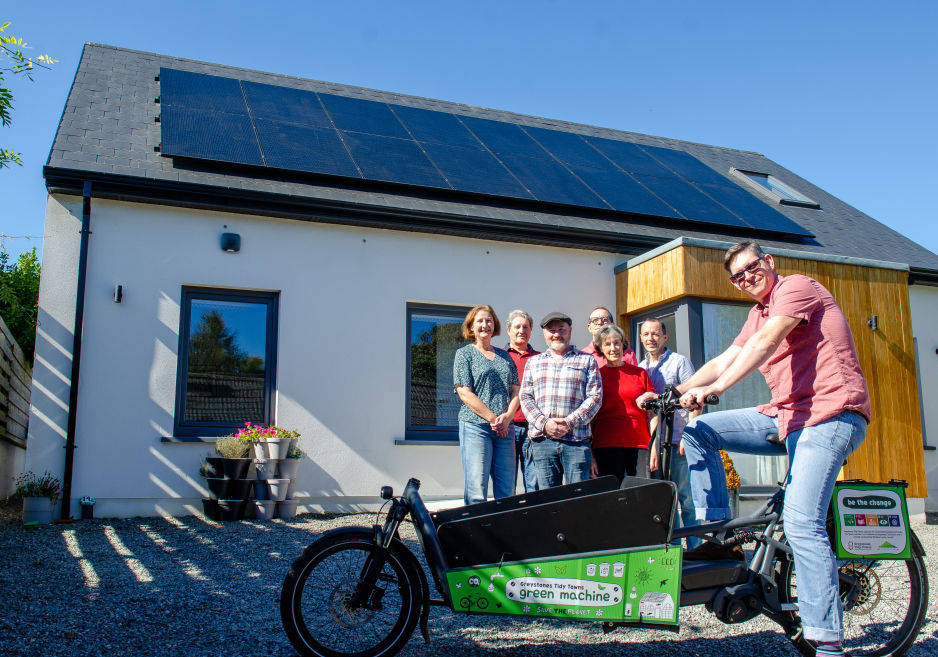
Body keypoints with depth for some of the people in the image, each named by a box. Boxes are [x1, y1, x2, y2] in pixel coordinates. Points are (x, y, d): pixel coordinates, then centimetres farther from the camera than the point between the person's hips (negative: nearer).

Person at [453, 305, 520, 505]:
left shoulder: (504, 356, 18)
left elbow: (515, 390, 12)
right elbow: (465, 393, -5)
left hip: (505, 429, 5)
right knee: (476, 491, -7)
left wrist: (507, 416, -7)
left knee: (507, 492, 3)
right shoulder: (464, 354, 4)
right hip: (476, 426, -4)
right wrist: (493, 418, -11)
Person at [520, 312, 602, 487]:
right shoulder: (533, 362, 18)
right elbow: (525, 397, 9)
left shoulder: (587, 360, 11)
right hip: (542, 440, 2)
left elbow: (595, 397, 2)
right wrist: (544, 423, -8)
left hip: (576, 440, -2)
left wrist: (569, 423, -11)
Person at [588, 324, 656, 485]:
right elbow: (590, 416, 7)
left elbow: (652, 414, 11)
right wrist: (590, 454, 1)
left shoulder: (640, 373, 12)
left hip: (639, 444, 1)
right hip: (606, 445, -1)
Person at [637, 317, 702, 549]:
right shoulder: (639, 368, 15)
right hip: (651, 443, 5)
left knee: (686, 498, -4)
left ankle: (695, 549, 4)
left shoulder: (679, 362, 2)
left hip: (677, 442, -5)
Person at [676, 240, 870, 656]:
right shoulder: (758, 313, 22)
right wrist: (672, 394, 4)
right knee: (699, 430, 2)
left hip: (830, 413, -9)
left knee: (801, 523, -21)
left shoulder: (797, 286, -6)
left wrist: (716, 387, -32)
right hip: (787, 416, 9)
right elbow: (724, 361, 16)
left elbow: (765, 343, -22)